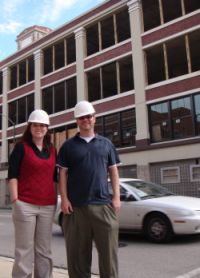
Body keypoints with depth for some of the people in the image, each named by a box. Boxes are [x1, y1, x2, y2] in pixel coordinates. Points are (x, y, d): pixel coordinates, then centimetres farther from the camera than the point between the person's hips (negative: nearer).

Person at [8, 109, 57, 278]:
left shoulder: (52, 150, 13)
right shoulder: (21, 147, -1)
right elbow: (12, 175, -5)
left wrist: (56, 200, 13)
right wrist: (15, 200, -11)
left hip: (48, 206, 5)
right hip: (25, 204, -4)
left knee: (44, 250, 12)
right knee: (24, 250, 1)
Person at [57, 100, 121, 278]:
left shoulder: (106, 143, 12)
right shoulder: (69, 145, 8)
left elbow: (113, 172, 10)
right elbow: (63, 173, 4)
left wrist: (116, 197, 2)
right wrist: (64, 199, -6)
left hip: (103, 204, 1)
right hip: (76, 205, -1)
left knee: (109, 248, 3)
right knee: (78, 250, 7)